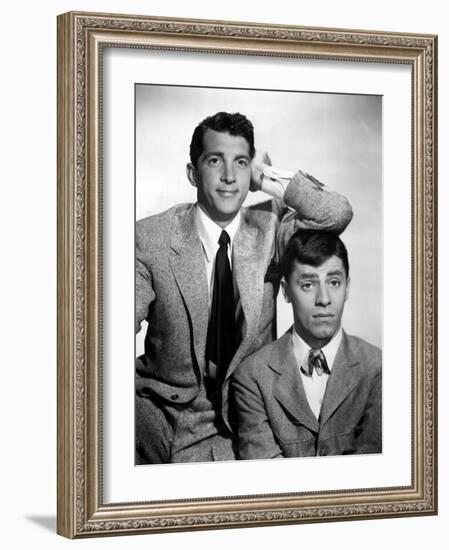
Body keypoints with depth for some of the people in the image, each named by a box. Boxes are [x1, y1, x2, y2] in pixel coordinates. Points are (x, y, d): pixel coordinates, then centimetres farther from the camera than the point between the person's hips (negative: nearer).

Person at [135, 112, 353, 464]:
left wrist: (269, 180, -10)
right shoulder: (150, 237, -5)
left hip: (233, 421, 1)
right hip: (159, 405, -1)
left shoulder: (269, 229, 1)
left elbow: (337, 214, -14)